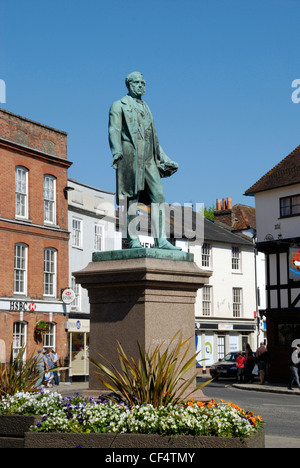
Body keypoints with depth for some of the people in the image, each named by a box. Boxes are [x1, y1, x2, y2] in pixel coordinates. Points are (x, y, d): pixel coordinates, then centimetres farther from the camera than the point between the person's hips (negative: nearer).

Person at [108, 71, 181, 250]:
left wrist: (164, 159, 22)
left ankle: (161, 240, -8)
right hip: (130, 154, -6)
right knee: (133, 197, -10)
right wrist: (117, 152, -18)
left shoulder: (146, 109, 30)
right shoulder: (119, 105, 12)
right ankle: (133, 240, -10)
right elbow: (114, 130, -2)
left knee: (158, 196, -5)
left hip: (149, 159, 6)